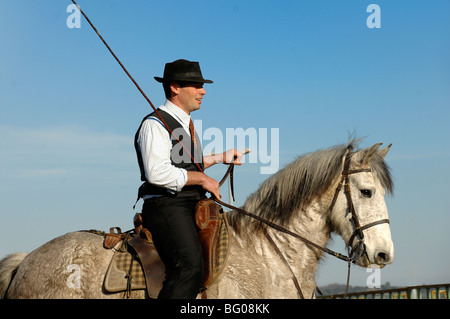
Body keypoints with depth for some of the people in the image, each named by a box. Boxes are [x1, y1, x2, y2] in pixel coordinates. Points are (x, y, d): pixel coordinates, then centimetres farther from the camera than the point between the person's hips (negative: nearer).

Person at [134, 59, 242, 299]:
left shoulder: (185, 124, 22)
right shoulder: (155, 124, -9)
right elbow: (157, 173, -22)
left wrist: (221, 157, 34)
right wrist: (202, 178, -14)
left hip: (192, 206, 10)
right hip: (166, 206, -10)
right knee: (189, 269, -28)